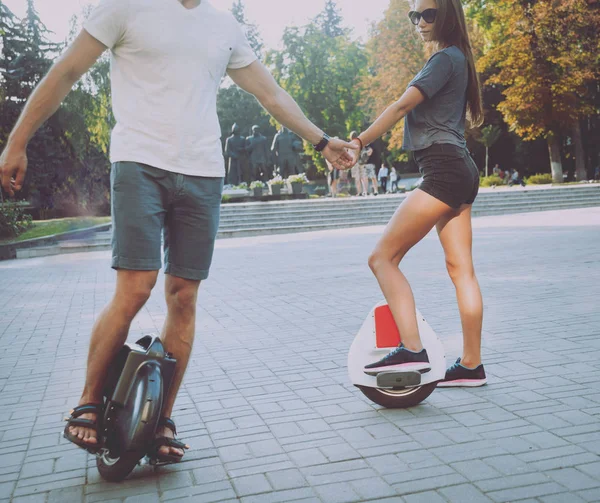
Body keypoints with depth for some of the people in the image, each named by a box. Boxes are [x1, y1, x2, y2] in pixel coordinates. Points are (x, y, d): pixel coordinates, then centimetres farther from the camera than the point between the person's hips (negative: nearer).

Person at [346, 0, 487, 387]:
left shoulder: (445, 58, -7)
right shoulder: (454, 59, 22)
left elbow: (400, 107, -19)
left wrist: (359, 143, -23)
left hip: (443, 172, -10)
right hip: (461, 172, 10)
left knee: (383, 257, -10)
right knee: (461, 268, 7)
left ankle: (412, 350, -15)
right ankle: (472, 366, 11)